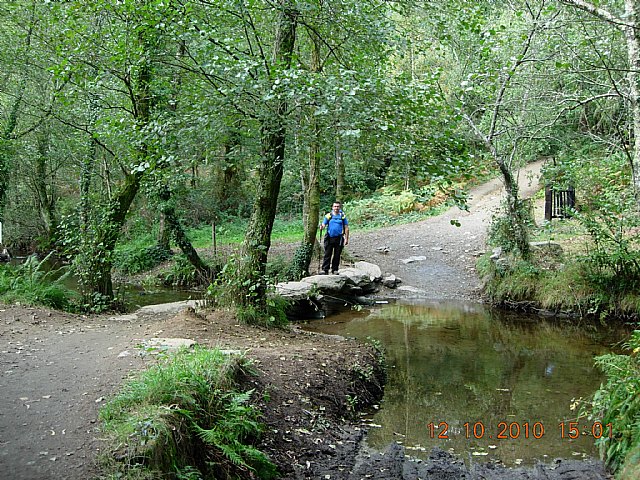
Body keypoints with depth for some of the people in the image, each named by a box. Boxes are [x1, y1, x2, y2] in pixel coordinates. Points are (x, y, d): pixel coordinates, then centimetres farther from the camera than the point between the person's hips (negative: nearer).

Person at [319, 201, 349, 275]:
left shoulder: (343, 216, 6)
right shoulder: (328, 216, 7)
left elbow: (346, 228, 6)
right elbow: (323, 224, 3)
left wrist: (346, 239, 0)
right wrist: (321, 227, -22)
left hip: (339, 238, 0)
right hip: (329, 238, 0)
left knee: (337, 255, 6)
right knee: (327, 254, -2)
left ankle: (335, 270, 16)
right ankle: (325, 270, -1)